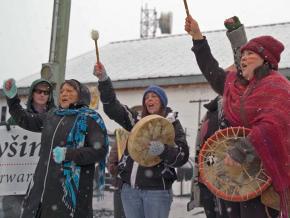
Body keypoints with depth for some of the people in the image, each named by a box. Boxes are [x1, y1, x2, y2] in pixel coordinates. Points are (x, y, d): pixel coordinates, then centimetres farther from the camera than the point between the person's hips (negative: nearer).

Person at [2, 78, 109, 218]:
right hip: (44, 184, 6)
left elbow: (100, 151, -11)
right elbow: (25, 120, 27)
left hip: (71, 185, -6)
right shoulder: (52, 116, 17)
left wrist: (68, 154, -19)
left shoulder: (90, 118, -1)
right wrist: (12, 98, 15)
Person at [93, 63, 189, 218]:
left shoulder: (173, 124, 2)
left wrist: (163, 150, -28)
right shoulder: (137, 120, 13)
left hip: (157, 190, -4)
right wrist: (103, 80, -10)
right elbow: (113, 107, 2)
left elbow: (183, 155, -9)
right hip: (130, 189, 4)